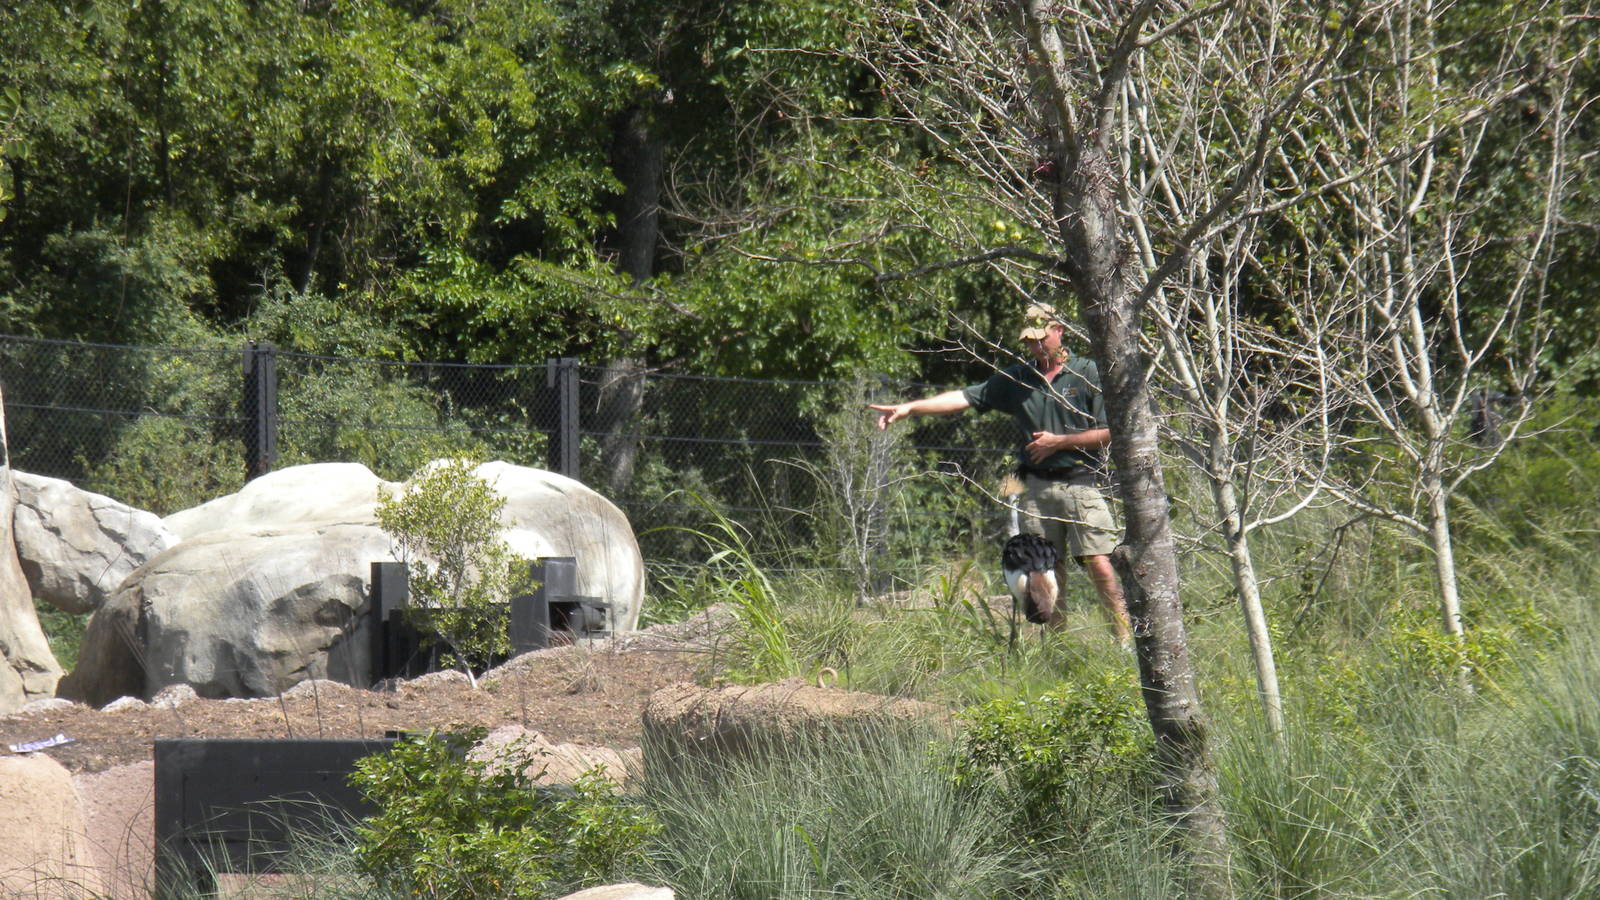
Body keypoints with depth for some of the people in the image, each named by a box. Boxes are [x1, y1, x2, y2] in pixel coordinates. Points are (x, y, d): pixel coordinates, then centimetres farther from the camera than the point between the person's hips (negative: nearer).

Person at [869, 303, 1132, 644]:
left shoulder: (1089, 374, 2)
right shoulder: (1017, 379, 14)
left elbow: (1109, 432, -2)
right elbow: (966, 397, 8)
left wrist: (1059, 442, -7)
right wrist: (909, 408, -2)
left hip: (1082, 484, -4)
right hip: (1037, 487, 4)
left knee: (1099, 565, -14)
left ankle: (1126, 639, -13)